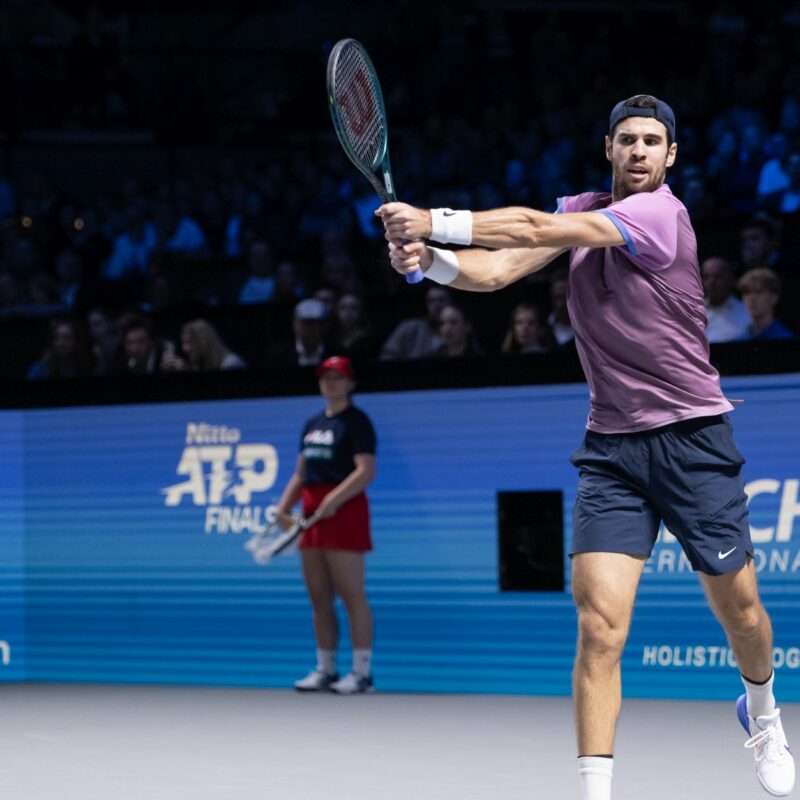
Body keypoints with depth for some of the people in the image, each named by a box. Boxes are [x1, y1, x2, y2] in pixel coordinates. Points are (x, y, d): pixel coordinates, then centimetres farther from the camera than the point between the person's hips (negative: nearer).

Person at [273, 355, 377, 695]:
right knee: (319, 599, 8)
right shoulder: (312, 424, 19)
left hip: (343, 511, -8)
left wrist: (335, 499, -24)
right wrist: (284, 506, 9)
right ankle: (325, 670, 14)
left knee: (352, 594, -9)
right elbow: (301, 474, 23)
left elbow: (366, 471, -15)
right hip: (312, 513, 8)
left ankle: (362, 671, -7)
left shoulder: (356, 422, -4)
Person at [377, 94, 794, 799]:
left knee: (740, 611, 10)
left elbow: (539, 228, -23)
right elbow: (497, 270, -4)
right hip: (611, 446, 4)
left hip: (692, 435, -4)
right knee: (600, 626, -12)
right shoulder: (583, 212, 7)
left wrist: (436, 222, -27)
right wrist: (427, 257, -24)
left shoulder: (661, 214, -13)